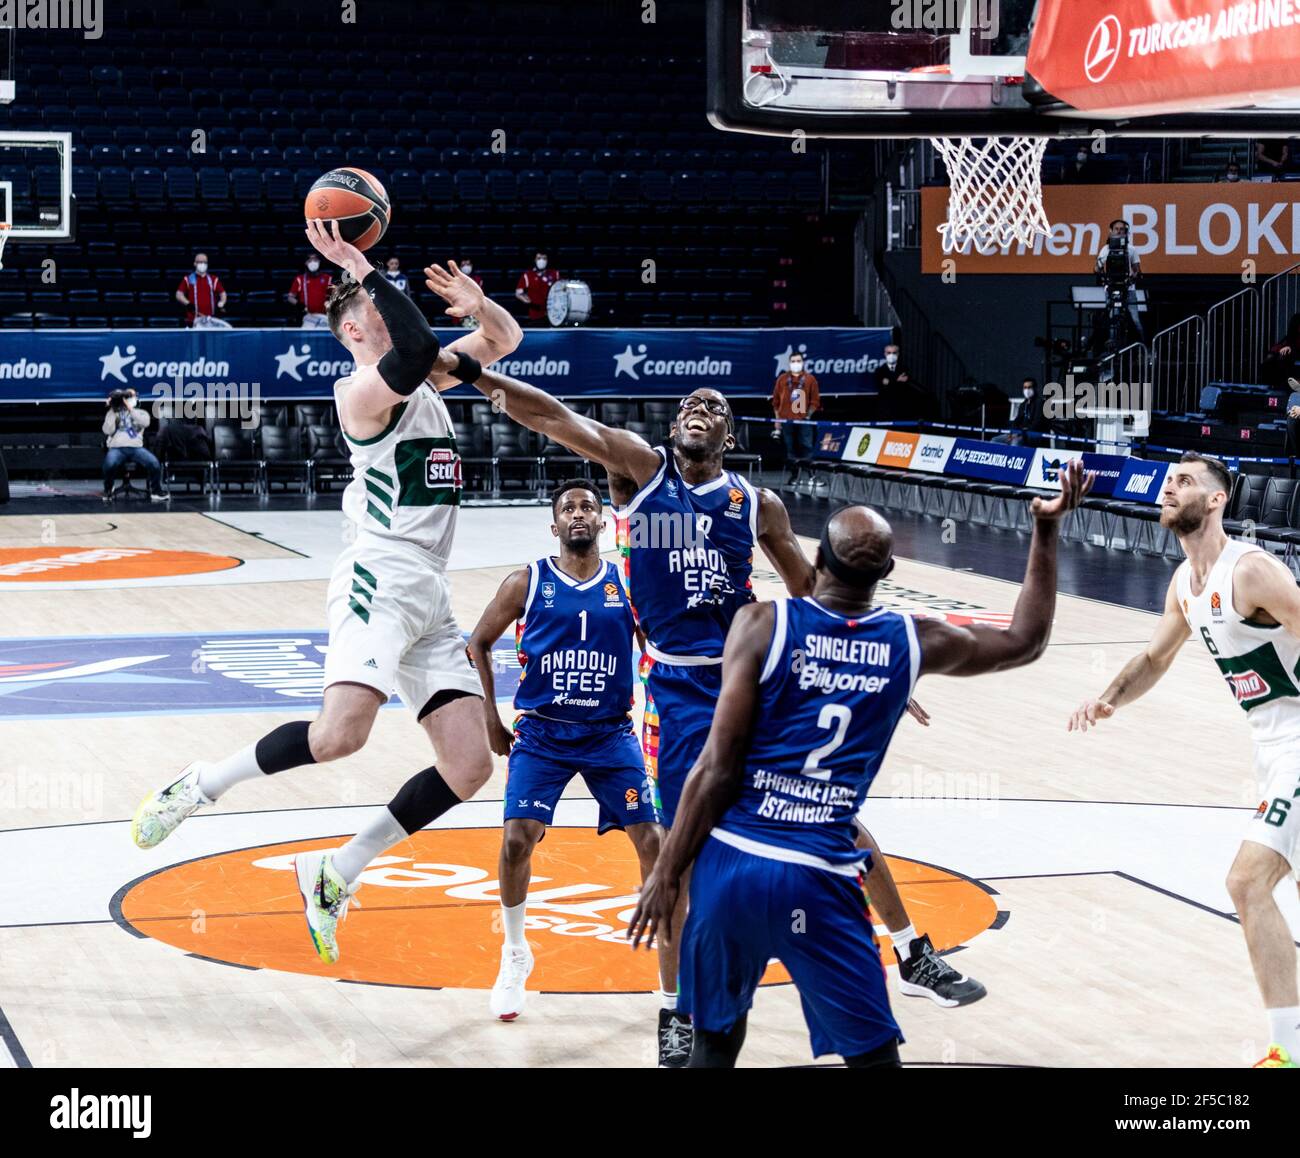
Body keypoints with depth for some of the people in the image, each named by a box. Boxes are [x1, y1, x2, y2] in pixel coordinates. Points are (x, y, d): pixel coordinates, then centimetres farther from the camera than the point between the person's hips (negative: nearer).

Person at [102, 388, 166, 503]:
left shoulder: (141, 413, 18)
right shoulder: (112, 413, 18)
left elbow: (145, 423, -7)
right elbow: (108, 430, 1)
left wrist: (131, 409, -8)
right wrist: (112, 411, -1)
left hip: (136, 447, 1)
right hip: (117, 448, -1)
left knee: (155, 463, -26)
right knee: (109, 464, -35)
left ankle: (156, 493, -7)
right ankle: (107, 493, -10)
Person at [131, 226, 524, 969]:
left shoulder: (425, 382, 18)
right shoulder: (366, 391, -7)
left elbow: (506, 340, 26)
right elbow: (417, 351, -28)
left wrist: (479, 306, 4)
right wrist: (364, 270, -22)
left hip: (432, 600, 9)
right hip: (380, 582, -8)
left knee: (470, 767, -1)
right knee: (341, 733, -28)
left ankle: (334, 875, 8)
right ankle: (200, 787, -4)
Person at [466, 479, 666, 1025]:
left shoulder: (628, 586, 1)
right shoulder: (527, 583, -1)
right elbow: (478, 644, 8)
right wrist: (490, 717, 2)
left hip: (610, 734, 1)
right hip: (541, 734, -1)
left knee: (652, 842, -7)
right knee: (517, 840, -14)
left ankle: (675, 977, 5)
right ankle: (515, 955, 12)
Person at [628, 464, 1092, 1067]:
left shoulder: (763, 624, -2)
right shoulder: (914, 641, 5)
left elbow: (717, 768, -5)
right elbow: (1026, 641, 24)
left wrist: (666, 874, 1)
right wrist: (1046, 529, 28)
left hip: (731, 860, 0)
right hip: (818, 879, 0)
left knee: (716, 1040, 17)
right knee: (873, 1057, 9)